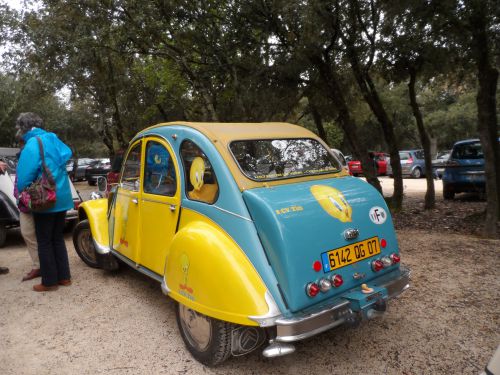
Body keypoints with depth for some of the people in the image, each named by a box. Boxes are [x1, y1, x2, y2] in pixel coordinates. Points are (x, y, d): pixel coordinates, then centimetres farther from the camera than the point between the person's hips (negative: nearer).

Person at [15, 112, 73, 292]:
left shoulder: (32, 145, -15)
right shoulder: (52, 139, 6)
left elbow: (24, 176, -18)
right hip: (62, 198, 7)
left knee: (44, 242, 5)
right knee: (57, 238, 17)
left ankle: (49, 281, 14)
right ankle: (64, 277, 22)